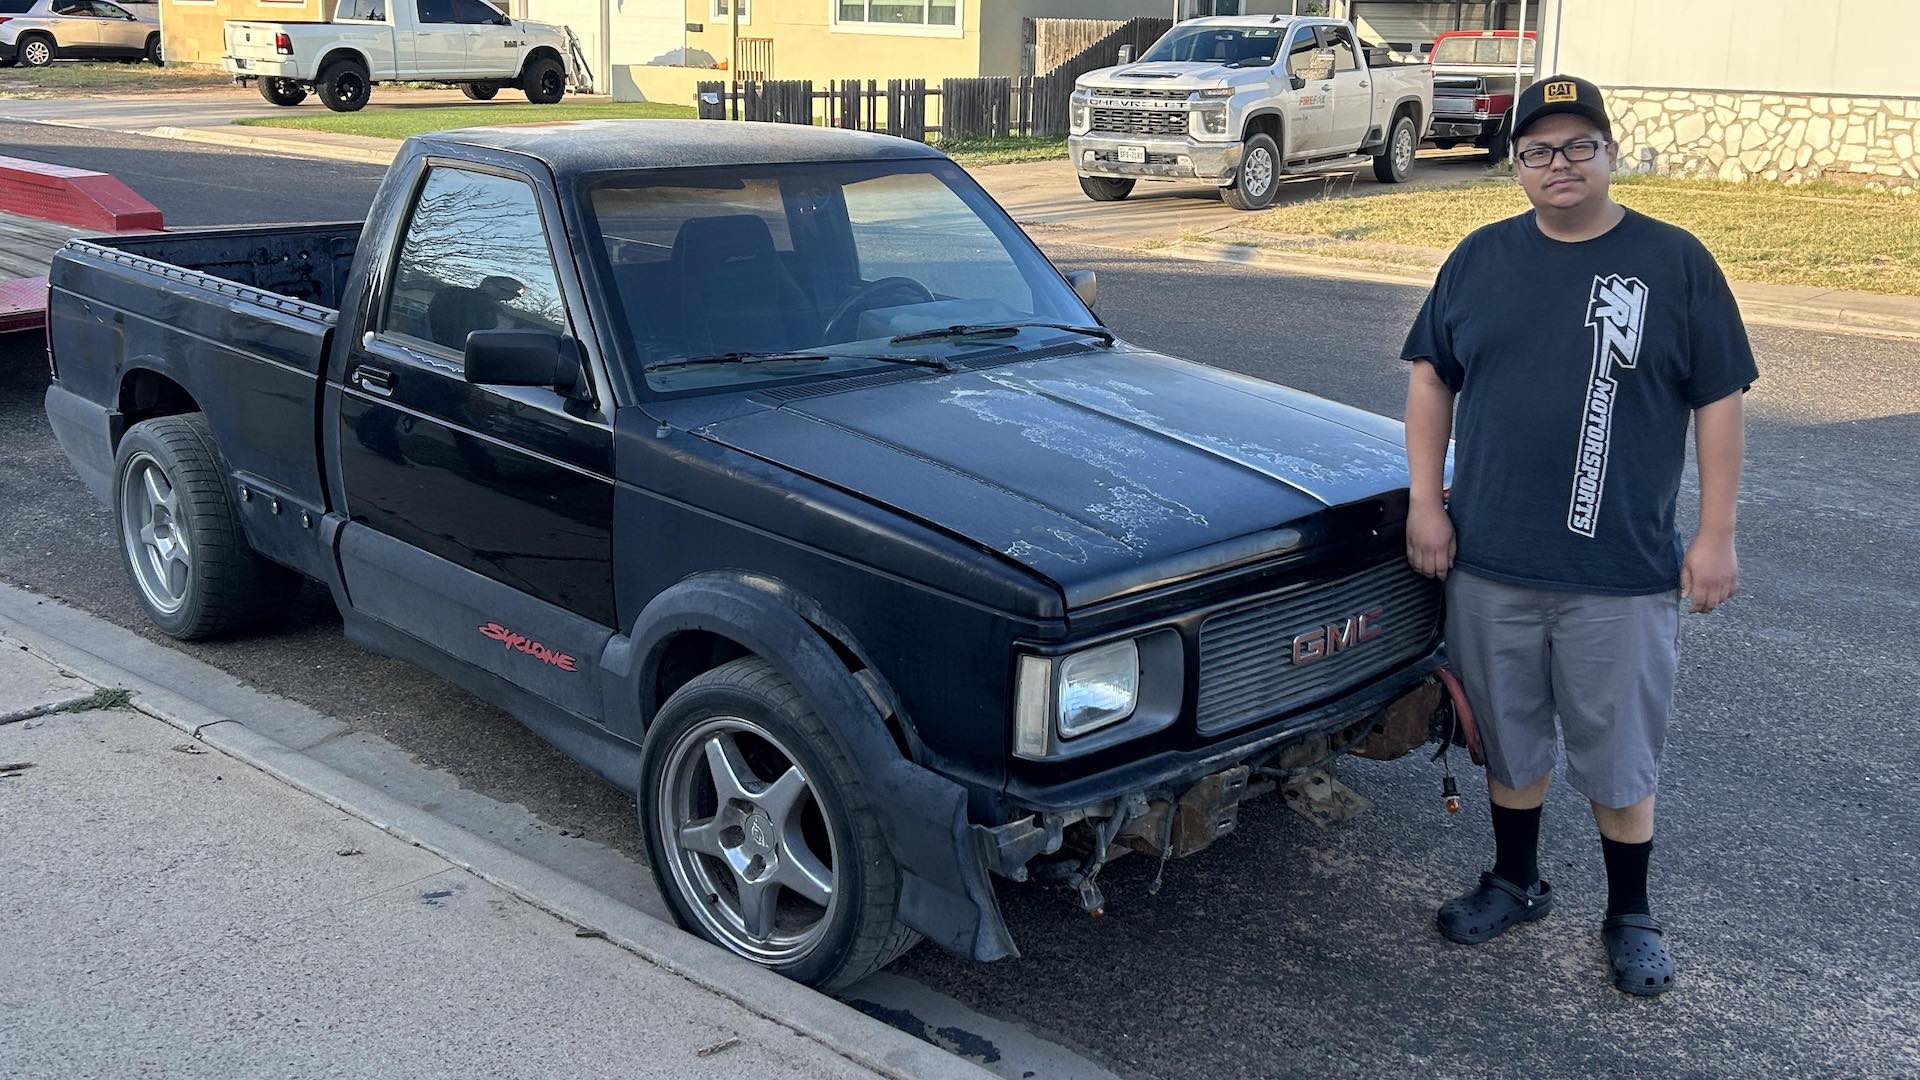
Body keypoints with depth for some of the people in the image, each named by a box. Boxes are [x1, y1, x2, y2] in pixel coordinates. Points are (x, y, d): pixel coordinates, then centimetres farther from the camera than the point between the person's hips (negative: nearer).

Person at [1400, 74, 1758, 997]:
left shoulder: (1674, 263, -4)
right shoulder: (1481, 260, 5)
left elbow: (1718, 401, -2)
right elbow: (1431, 376, 9)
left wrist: (1715, 536, -6)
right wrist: (1426, 502, 1)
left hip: (1621, 573, -3)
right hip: (1489, 564, 3)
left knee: (1619, 755, 8)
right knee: (1509, 740, 17)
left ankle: (1631, 918, 27)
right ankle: (1515, 883, 37)